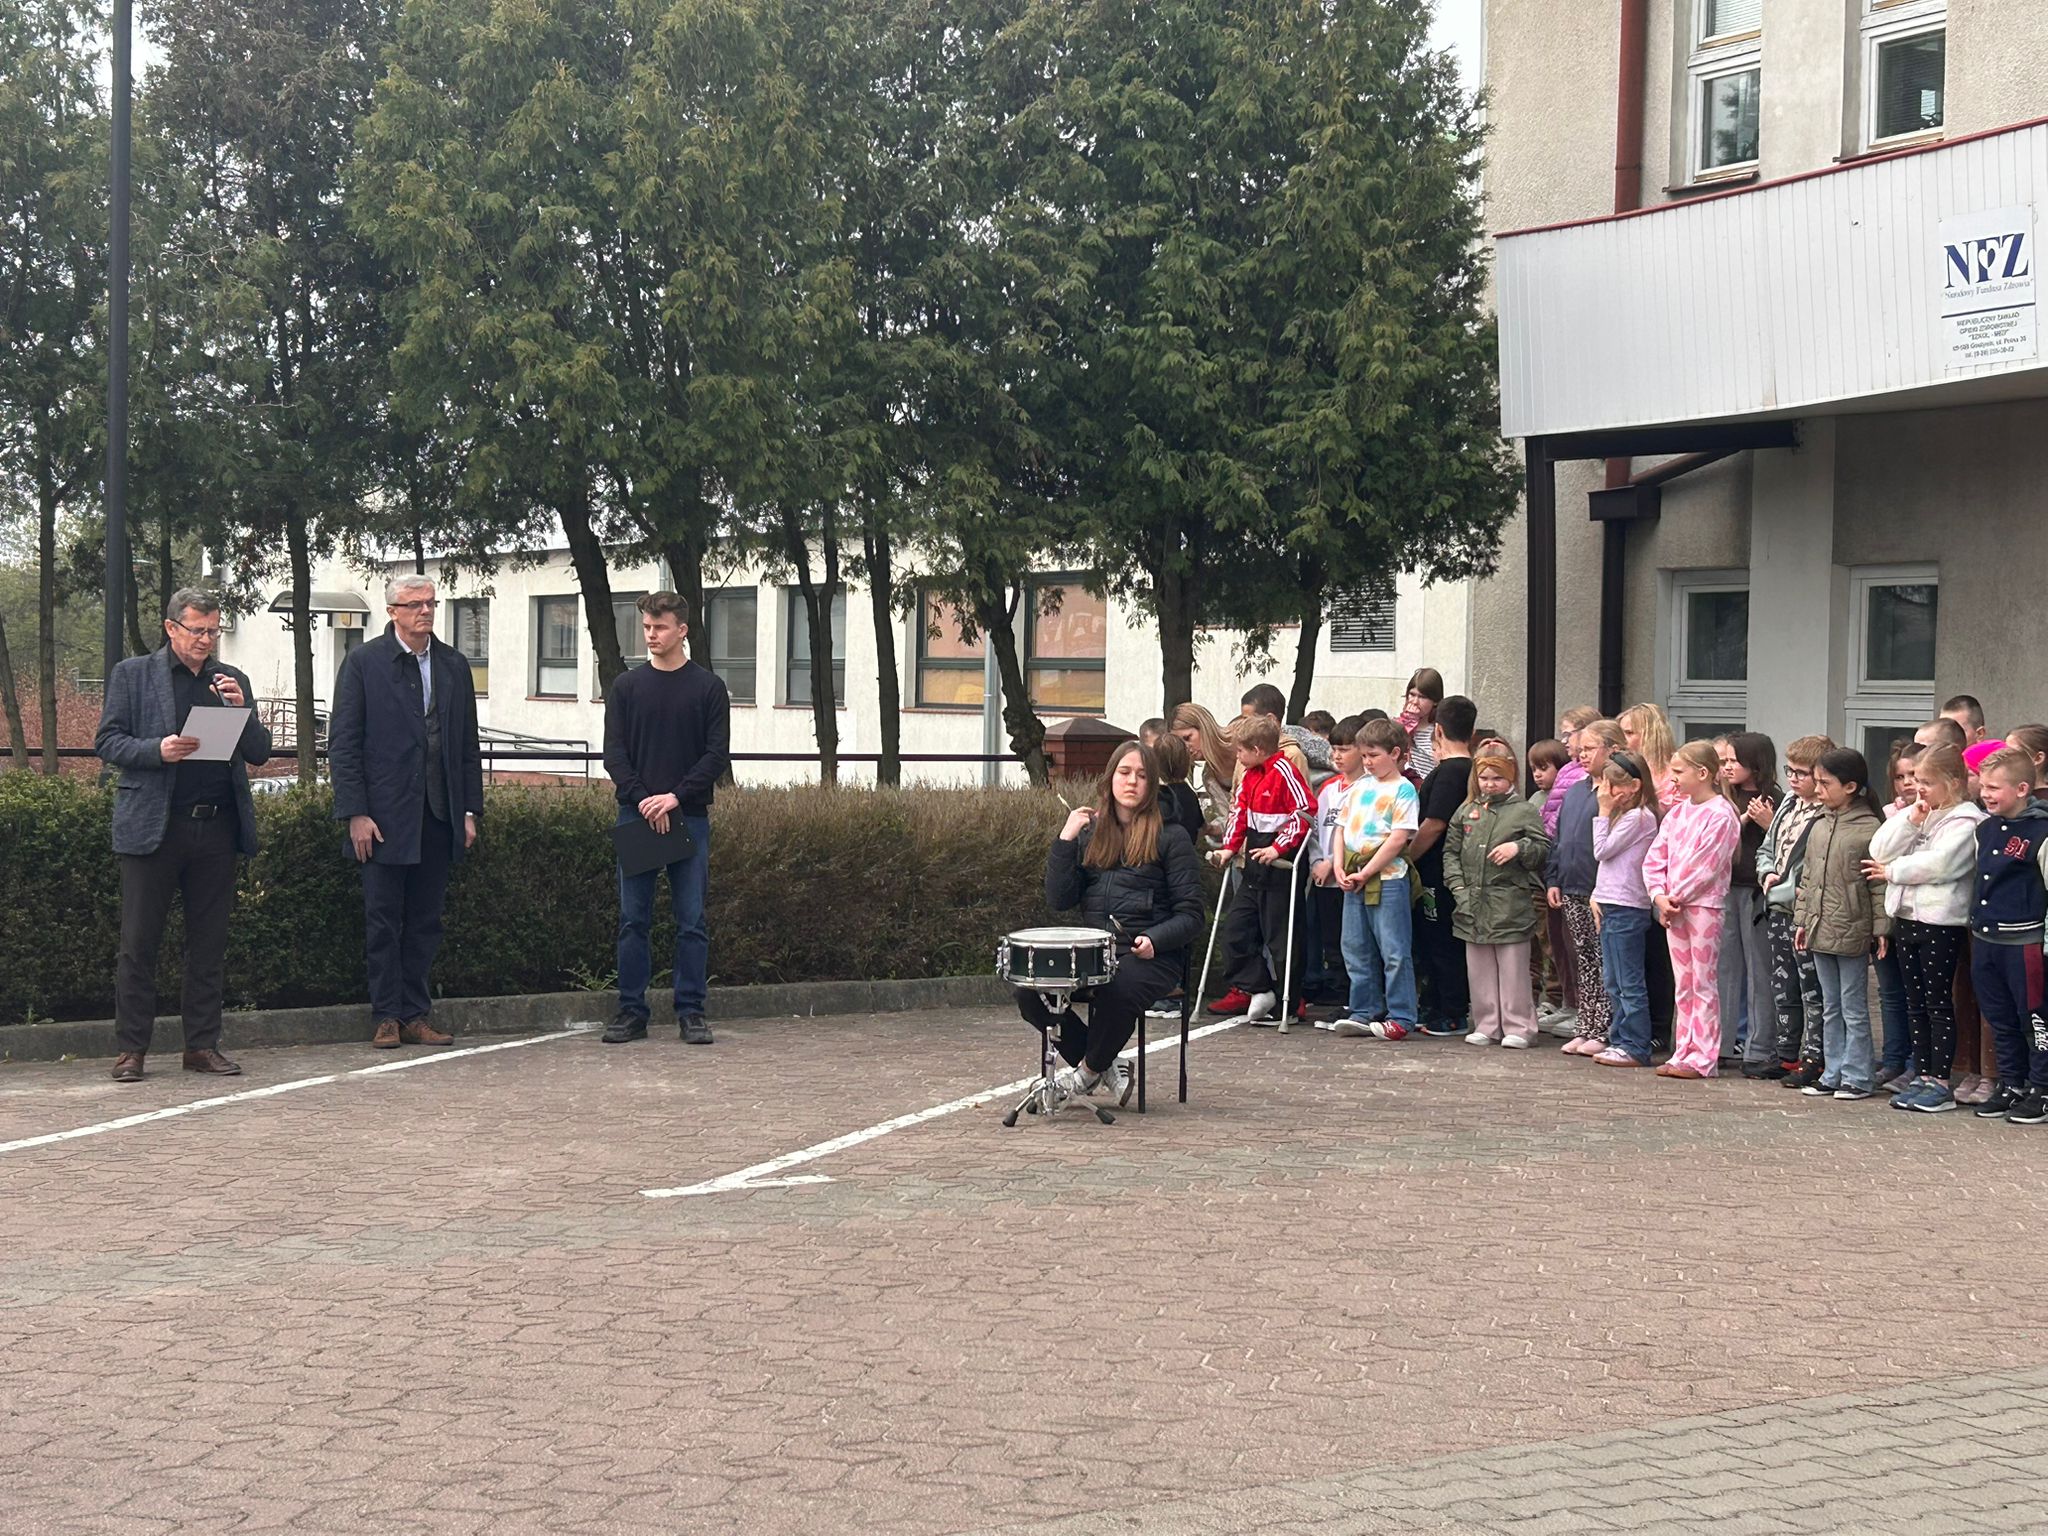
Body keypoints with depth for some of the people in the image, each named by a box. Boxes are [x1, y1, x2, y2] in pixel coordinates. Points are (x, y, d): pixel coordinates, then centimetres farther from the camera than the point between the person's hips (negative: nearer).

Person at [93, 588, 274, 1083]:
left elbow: (259, 754, 12)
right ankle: (130, 1049, 6)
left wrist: (241, 708, -5)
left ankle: (203, 1045, 14)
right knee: (139, 942, -1)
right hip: (153, 827, -3)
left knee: (210, 944, 6)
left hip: (216, 828, 4)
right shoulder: (133, 674, 6)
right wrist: (158, 750, -16)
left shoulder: (232, 681, 15)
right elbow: (107, 741, 0)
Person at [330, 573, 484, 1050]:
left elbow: (469, 746, 14)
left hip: (439, 817, 4)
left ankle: (415, 1015, 14)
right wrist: (355, 814, -11)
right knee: (383, 922, 2)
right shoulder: (364, 662, -2)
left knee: (425, 921, 7)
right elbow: (343, 743, -4)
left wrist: (471, 811, 7)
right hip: (385, 817, -4)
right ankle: (387, 1018, 9)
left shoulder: (454, 667, 11)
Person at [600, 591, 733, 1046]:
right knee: (633, 919, 3)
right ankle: (632, 1012, 9)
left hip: (690, 817, -1)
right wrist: (642, 799, -12)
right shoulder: (626, 687, 9)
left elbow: (718, 755, -2)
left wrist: (676, 796, -14)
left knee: (691, 920, 1)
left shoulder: (708, 687, 4)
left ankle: (691, 1013, 7)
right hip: (635, 816, 1)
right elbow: (614, 752, 3)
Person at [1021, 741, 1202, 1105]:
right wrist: (1065, 839, -3)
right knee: (1029, 990, -22)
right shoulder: (1089, 834, 15)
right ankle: (1105, 1068, -4)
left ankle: (1090, 1071, -6)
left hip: (1151, 955, -4)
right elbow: (1058, 901, 3)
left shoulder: (1171, 837, 2)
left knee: (1118, 990, -37)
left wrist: (1153, 939, -20)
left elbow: (1190, 915, -2)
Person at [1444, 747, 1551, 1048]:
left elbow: (1544, 849, -2)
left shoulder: (1525, 811, 0)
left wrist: (1518, 848, -19)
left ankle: (1518, 1027, 4)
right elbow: (1451, 851, 14)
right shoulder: (1467, 812, 13)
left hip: (1510, 902, -5)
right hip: (1473, 902, 5)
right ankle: (1487, 1026, 17)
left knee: (1513, 967, -2)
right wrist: (1458, 885, 3)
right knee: (1479, 969, 9)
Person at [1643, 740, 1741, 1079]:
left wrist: (1675, 898, -11)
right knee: (1683, 985, 11)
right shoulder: (1676, 812, 12)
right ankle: (1683, 1053, 16)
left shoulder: (1720, 816, -11)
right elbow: (1655, 857, 10)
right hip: (1673, 907, 8)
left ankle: (1703, 1058, 1)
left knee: (1703, 984, -3)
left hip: (1704, 906, -7)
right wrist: (1659, 895, -5)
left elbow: (1704, 867, -15)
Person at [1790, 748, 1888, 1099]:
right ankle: (1832, 1074, 20)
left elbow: (1879, 883, -11)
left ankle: (1858, 1077, 6)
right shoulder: (1820, 826, 11)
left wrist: (1881, 927, -12)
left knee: (1854, 1008, 0)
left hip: (1852, 932, -7)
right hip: (1821, 930, 7)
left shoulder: (1868, 829, -12)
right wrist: (1802, 919, 13)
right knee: (1831, 1008, 14)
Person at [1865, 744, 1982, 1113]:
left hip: (1941, 923, -7)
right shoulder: (1912, 815, 13)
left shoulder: (1964, 821, -9)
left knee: (1939, 1003, -3)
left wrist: (1892, 871, -7)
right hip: (1906, 917, 7)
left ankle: (1941, 1082, 1)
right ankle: (1921, 1076, 17)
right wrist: (1910, 820, -8)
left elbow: (1938, 863, -20)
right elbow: (1879, 851, 2)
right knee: (1915, 1003, 11)